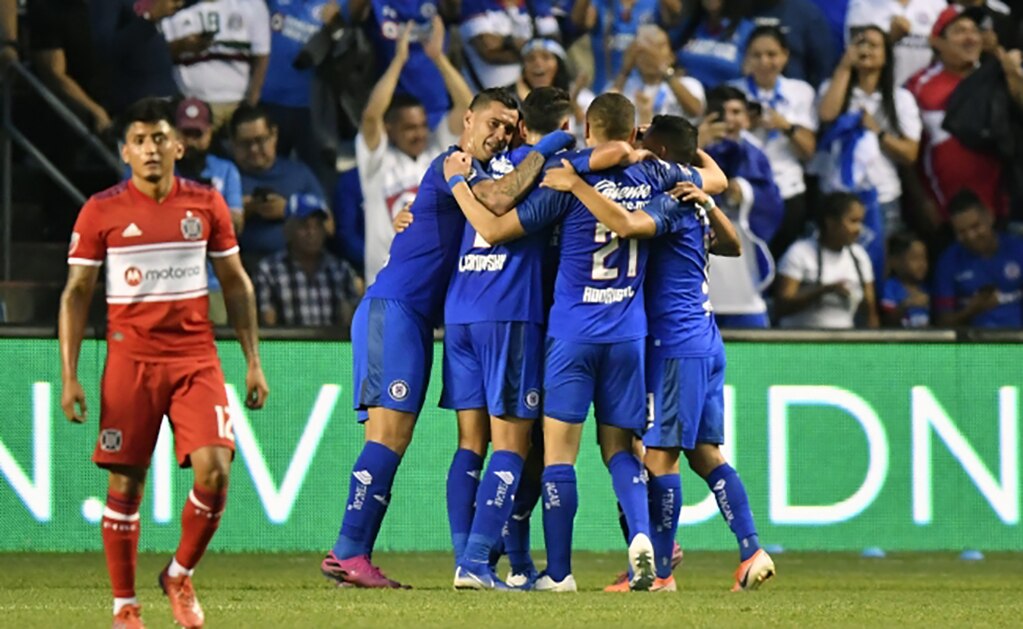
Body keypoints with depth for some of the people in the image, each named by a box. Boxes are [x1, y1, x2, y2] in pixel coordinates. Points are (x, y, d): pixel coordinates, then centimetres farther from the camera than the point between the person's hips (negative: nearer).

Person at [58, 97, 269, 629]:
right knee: (125, 485, 0)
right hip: (130, 361, -1)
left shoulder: (206, 205, 4)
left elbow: (236, 284, 12)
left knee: (214, 471, -13)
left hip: (196, 359, 1)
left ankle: (180, 575, 11)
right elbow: (76, 293, 3)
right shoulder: (101, 211, -1)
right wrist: (69, 377, -4)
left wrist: (253, 362, 8)